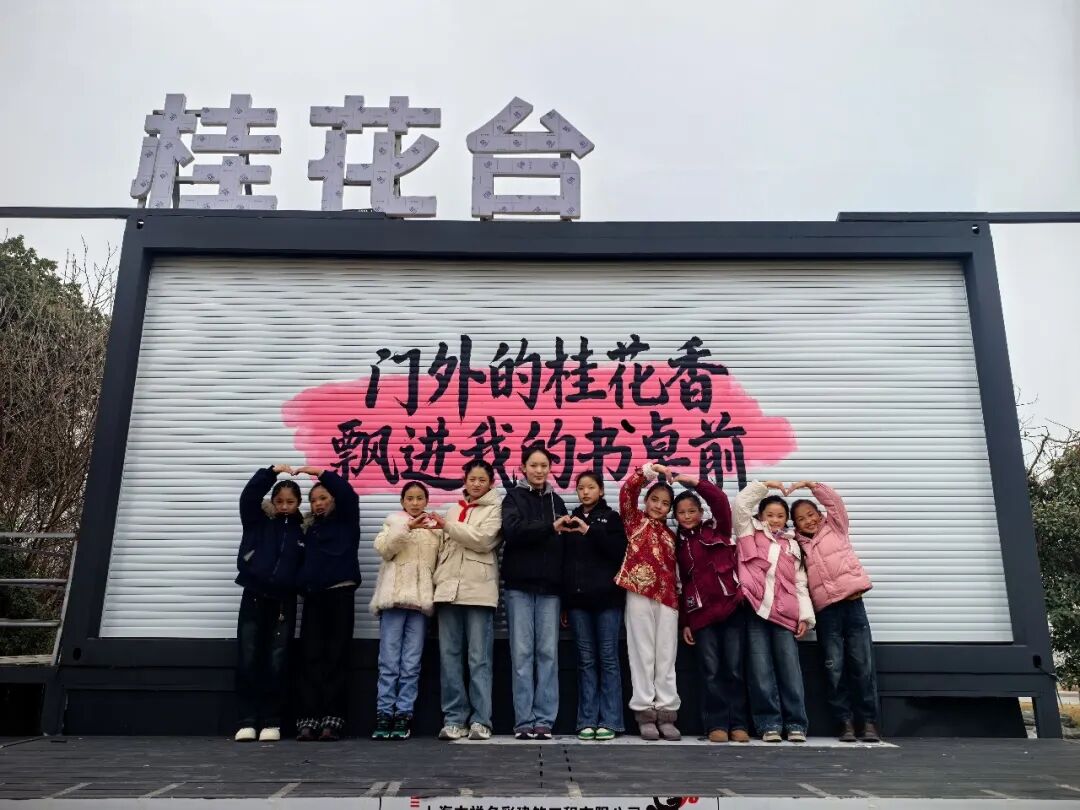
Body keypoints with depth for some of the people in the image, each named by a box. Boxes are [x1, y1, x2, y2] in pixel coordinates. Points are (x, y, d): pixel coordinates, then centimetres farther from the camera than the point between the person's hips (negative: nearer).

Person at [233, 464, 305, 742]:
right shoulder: (258, 522, 6)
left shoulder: (303, 531, 6)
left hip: (284, 602, 0)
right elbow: (248, 496, -9)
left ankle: (271, 722, 8)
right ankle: (248, 721, 6)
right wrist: (272, 471, -15)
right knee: (248, 661, -1)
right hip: (254, 598, 0)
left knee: (276, 663, 1)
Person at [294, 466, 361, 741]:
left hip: (340, 593, -4)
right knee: (311, 658, 0)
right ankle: (309, 718, 0)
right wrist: (302, 585, -1)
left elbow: (348, 494, -9)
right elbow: (306, 560, 17)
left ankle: (333, 719, -3)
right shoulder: (310, 528, 18)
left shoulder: (346, 521, 6)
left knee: (336, 657, -4)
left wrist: (319, 472, -6)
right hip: (313, 596, 4)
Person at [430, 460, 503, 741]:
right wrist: (436, 580, 10)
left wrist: (448, 525, -8)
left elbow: (483, 539, -12)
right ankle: (454, 718, 10)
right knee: (449, 655, 3)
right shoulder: (453, 510, 20)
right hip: (448, 588, 5)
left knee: (479, 657, -3)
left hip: (478, 590, -5)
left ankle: (480, 720, 1)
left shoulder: (495, 508, 5)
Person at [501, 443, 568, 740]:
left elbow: (563, 545, 12)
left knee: (548, 652, 0)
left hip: (549, 587, 2)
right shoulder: (514, 497, 5)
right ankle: (524, 721, 4)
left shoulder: (556, 501, 14)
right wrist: (550, 527, -25)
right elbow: (512, 530, -14)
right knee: (522, 652, -2)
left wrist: (565, 589, 4)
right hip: (519, 585, -2)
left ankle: (544, 720, 6)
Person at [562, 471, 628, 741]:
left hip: (606, 597, -3)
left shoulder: (612, 518, 7)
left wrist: (590, 531, -16)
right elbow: (563, 560, 13)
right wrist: (563, 602, 9)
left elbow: (619, 551, -8)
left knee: (608, 658, -1)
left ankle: (609, 721, 2)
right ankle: (587, 721, 8)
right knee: (586, 660, 4)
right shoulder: (571, 521, 15)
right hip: (577, 599, 3)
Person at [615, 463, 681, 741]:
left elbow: (674, 570, 16)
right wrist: (647, 472, -15)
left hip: (667, 596, 4)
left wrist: (678, 598, 9)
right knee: (643, 654, 1)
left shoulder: (670, 535, 19)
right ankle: (645, 713, 7)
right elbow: (627, 491, -5)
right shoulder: (635, 520, 9)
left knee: (666, 656, 4)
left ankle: (666, 712, 10)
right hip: (639, 592, -4)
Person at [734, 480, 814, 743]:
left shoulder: (792, 545, 20)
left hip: (784, 613, 2)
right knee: (761, 670, -1)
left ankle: (795, 723, 7)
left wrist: (806, 616, 7)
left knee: (790, 669, 0)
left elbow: (800, 583, 16)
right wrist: (764, 486, 6)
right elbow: (741, 503, 1)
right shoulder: (750, 532, 14)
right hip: (755, 610, -2)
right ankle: (769, 723, 5)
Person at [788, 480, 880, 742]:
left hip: (852, 603, -1)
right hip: (826, 611, 1)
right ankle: (845, 722, 8)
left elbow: (835, 502, 0)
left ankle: (869, 722, 5)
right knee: (835, 668, 0)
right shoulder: (798, 546, 13)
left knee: (862, 664, -1)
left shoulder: (835, 527, 12)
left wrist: (811, 484, -6)